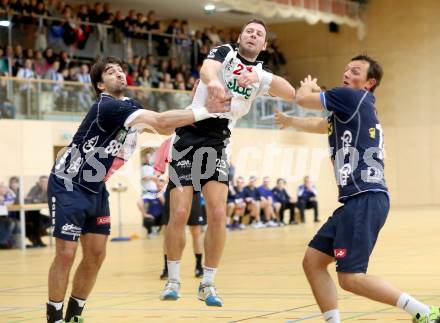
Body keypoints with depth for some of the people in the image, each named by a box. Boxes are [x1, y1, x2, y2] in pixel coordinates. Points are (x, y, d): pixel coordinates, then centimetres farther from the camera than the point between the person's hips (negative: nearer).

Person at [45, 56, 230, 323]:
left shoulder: (130, 106, 6)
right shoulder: (107, 106, -24)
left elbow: (162, 128, 13)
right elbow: (161, 122, -33)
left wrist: (194, 109, -4)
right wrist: (206, 111, -32)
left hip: (96, 187, 9)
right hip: (68, 184, -9)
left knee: (96, 254, 4)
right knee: (66, 253, -12)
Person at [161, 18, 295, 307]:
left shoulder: (261, 74, 15)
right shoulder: (225, 53, 3)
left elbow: (290, 93, -4)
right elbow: (207, 68, -21)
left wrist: (257, 77, -20)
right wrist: (213, 80, -46)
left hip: (218, 143, 3)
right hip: (189, 136, -3)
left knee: (218, 215, -9)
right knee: (179, 214, -7)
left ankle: (208, 284, 4)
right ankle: (173, 280, 9)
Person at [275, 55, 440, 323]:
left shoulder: (353, 97, -4)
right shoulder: (349, 109, 23)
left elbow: (303, 98, 1)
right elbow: (320, 125, 44)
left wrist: (308, 85, 24)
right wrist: (290, 121, 58)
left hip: (366, 198, -10)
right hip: (357, 200, 10)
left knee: (351, 278, -14)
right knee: (313, 260, 10)